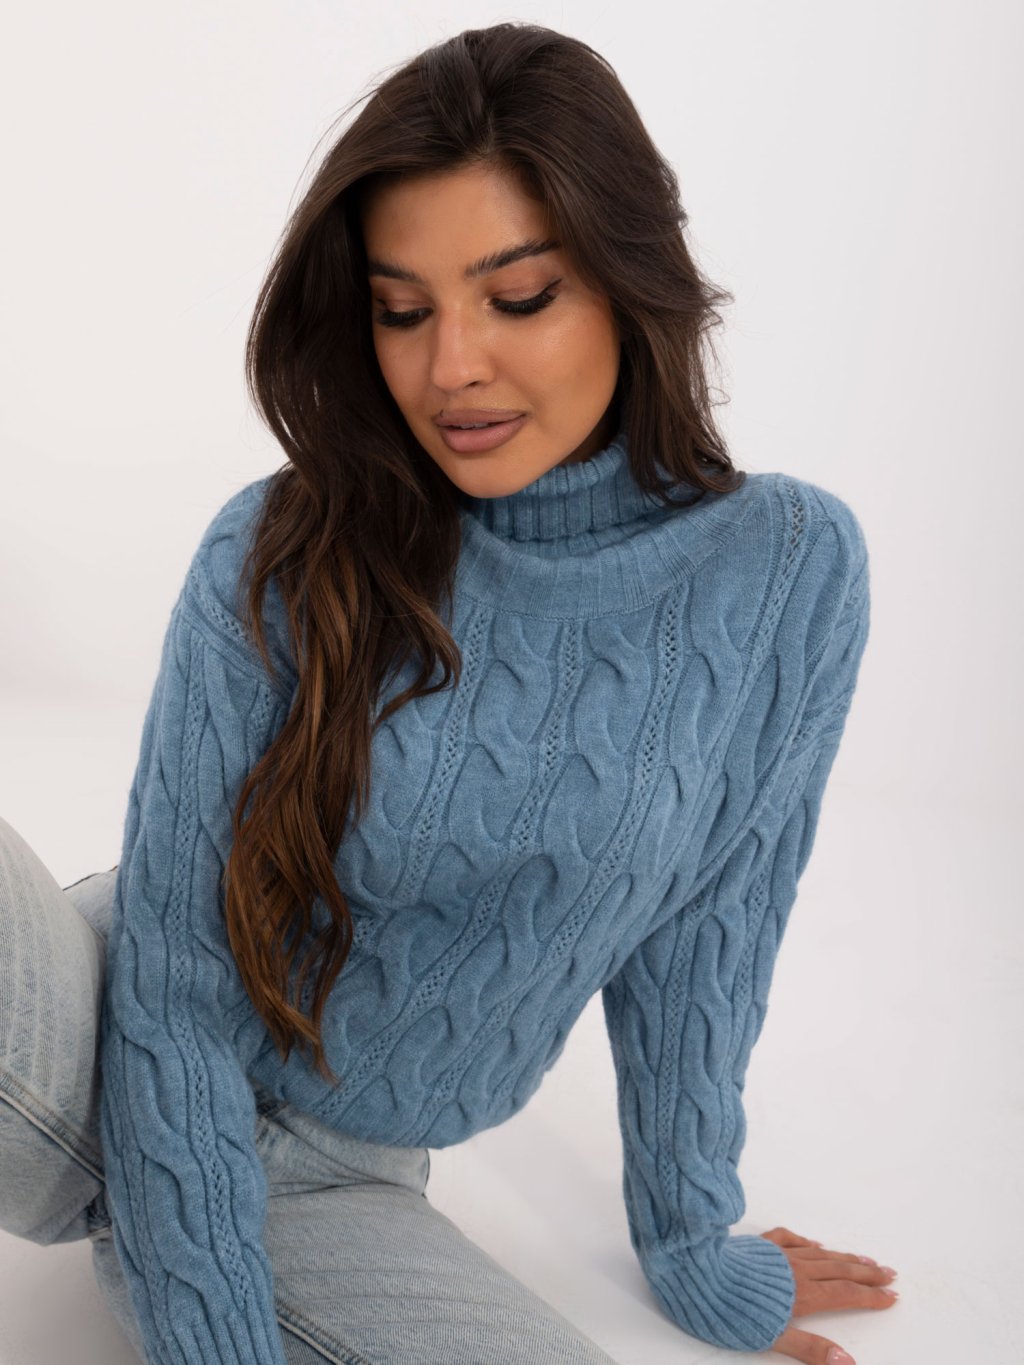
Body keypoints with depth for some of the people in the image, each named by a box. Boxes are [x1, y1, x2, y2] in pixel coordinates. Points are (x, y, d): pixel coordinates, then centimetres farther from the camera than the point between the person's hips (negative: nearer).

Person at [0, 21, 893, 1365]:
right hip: (108, 1088, -3)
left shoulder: (790, 571, -11)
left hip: (332, 1182, 4)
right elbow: (174, 986, -13)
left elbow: (703, 932, 0)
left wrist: (691, 1245, 11)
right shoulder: (281, 555, -14)